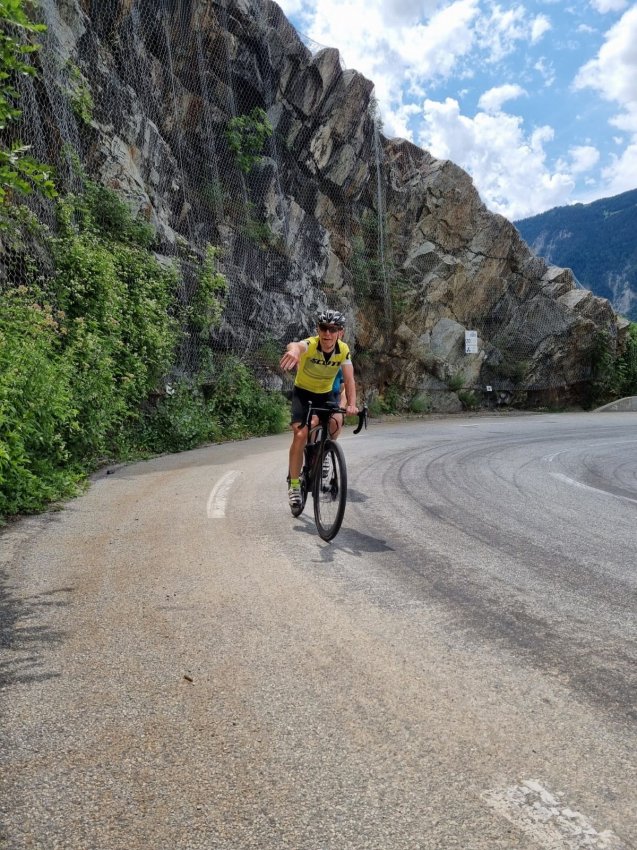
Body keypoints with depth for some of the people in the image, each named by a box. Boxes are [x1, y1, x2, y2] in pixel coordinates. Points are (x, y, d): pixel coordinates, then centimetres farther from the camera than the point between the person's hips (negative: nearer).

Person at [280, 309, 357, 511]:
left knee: (336, 423, -24)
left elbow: (349, 379, -24)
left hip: (326, 393, 3)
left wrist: (352, 404, -42)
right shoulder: (310, 345, -28)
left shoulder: (343, 350, -17)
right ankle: (294, 485, -4)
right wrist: (293, 350, -79)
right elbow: (296, 345, -53)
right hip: (303, 392, -3)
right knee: (300, 435, -18)